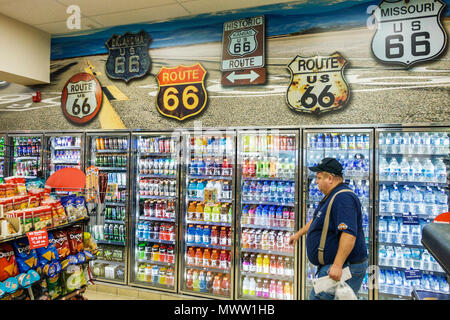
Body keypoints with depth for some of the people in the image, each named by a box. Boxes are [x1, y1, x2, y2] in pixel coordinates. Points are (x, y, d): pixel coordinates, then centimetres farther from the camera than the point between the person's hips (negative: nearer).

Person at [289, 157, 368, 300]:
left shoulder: (343, 198, -21)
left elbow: (349, 234, -31)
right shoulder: (332, 196, 15)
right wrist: (299, 233, 38)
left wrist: (337, 265, -33)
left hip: (344, 268, -10)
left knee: (318, 296, -9)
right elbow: (316, 220, 31)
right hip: (330, 265, 10)